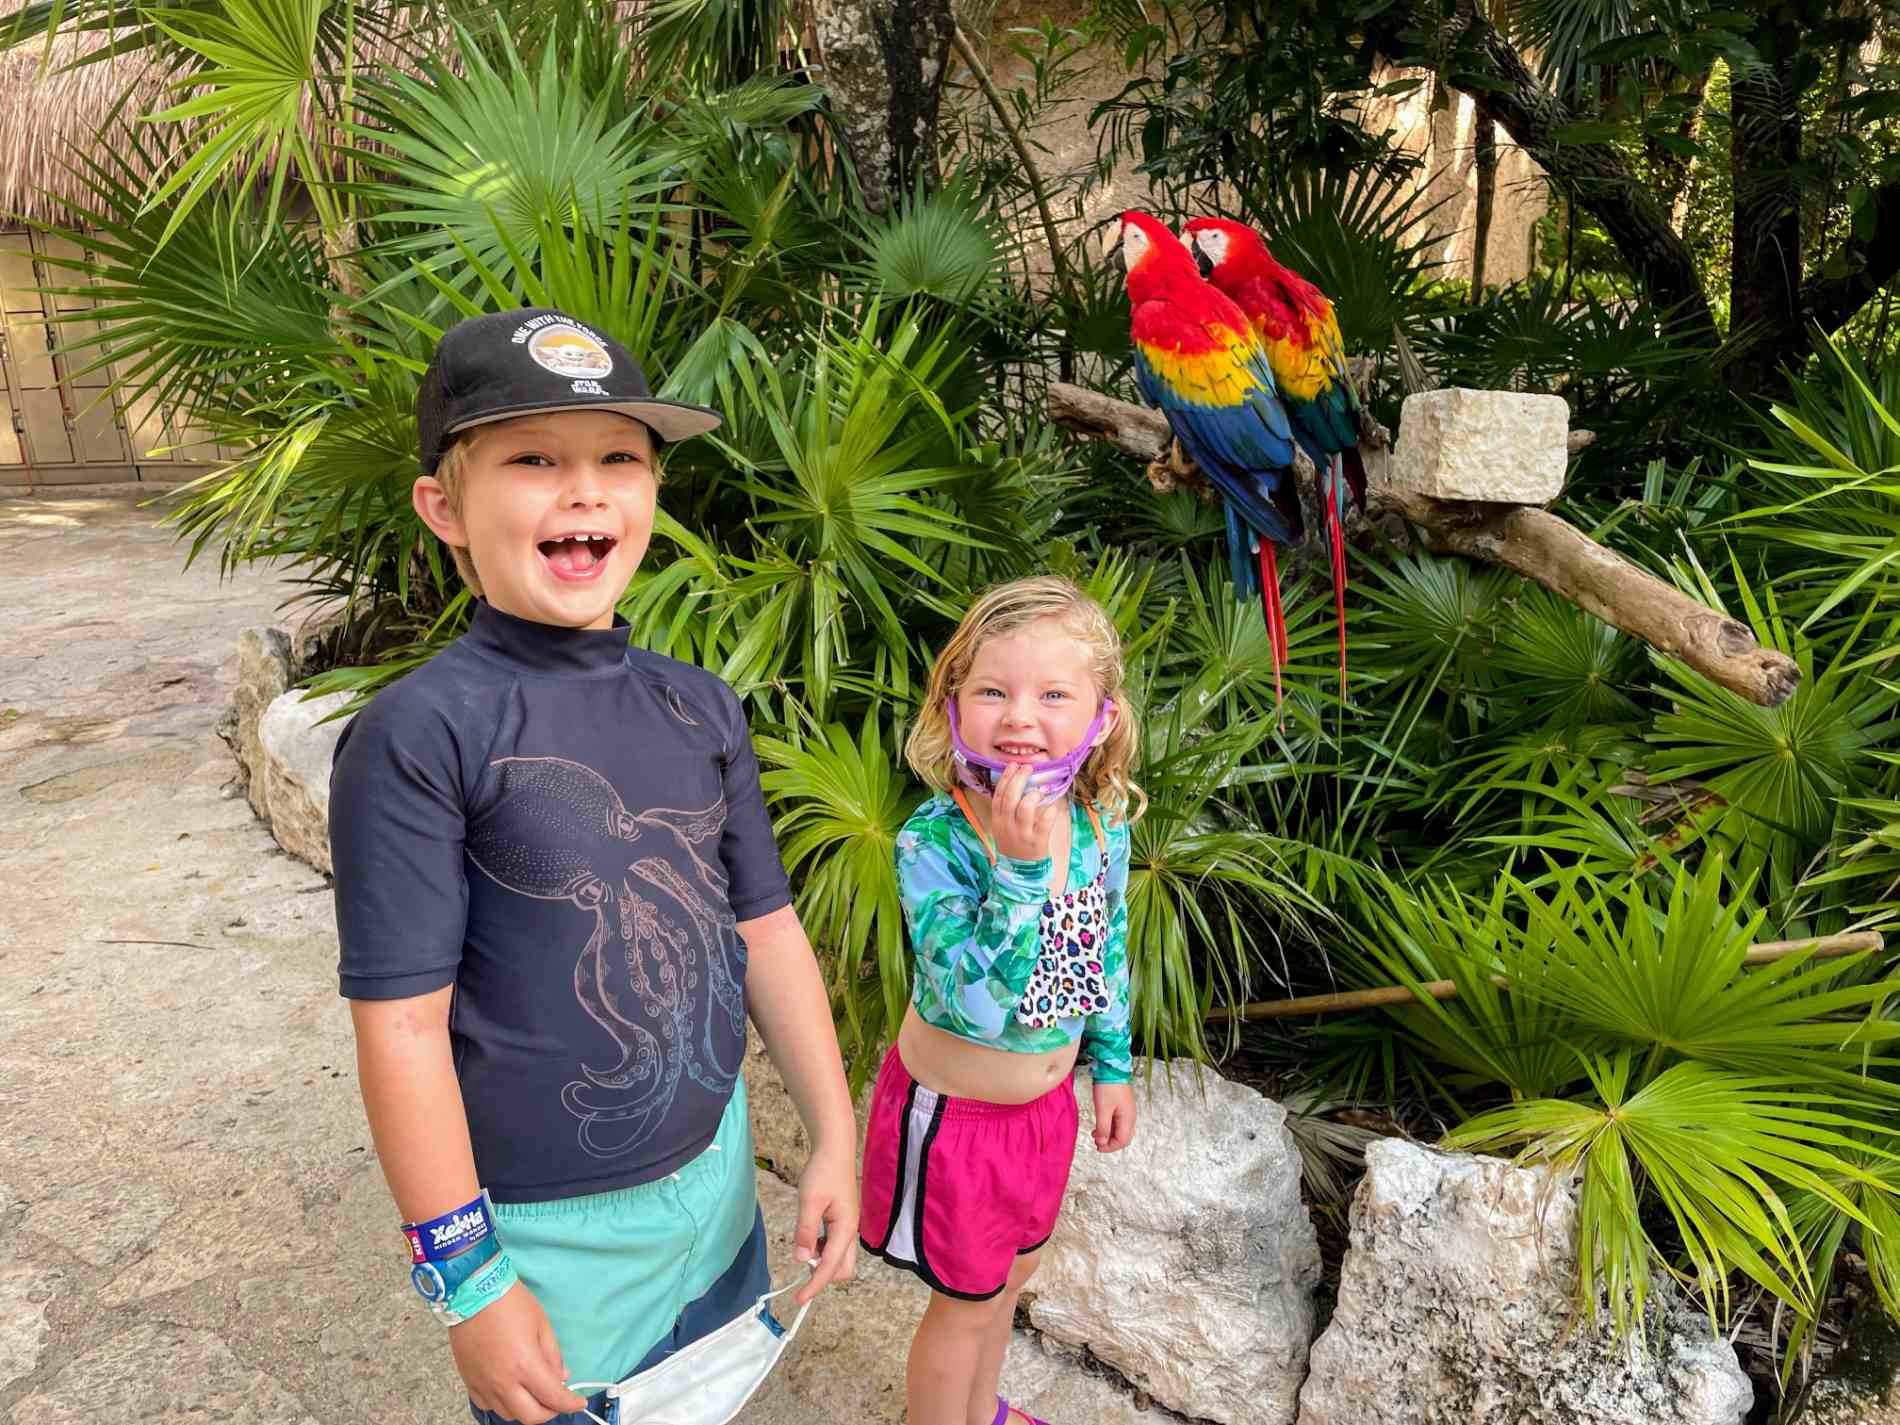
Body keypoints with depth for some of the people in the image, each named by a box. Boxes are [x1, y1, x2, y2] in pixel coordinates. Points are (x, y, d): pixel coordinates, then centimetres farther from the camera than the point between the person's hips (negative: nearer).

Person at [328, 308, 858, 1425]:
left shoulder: (701, 706, -2)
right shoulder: (417, 734, -19)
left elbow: (767, 927, 3)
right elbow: (401, 1026, -16)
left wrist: (835, 1141, 5)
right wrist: (467, 1279, -10)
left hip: (716, 1177, 5)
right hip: (550, 1234, -5)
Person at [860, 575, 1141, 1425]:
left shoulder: (1102, 825, -12)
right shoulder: (933, 841, -30)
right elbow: (977, 1002, -37)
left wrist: (1112, 1066, 12)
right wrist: (1019, 868, -45)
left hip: (1047, 1097, 6)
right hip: (955, 1108, -6)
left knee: (1011, 1272, 29)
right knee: (967, 1302, 16)